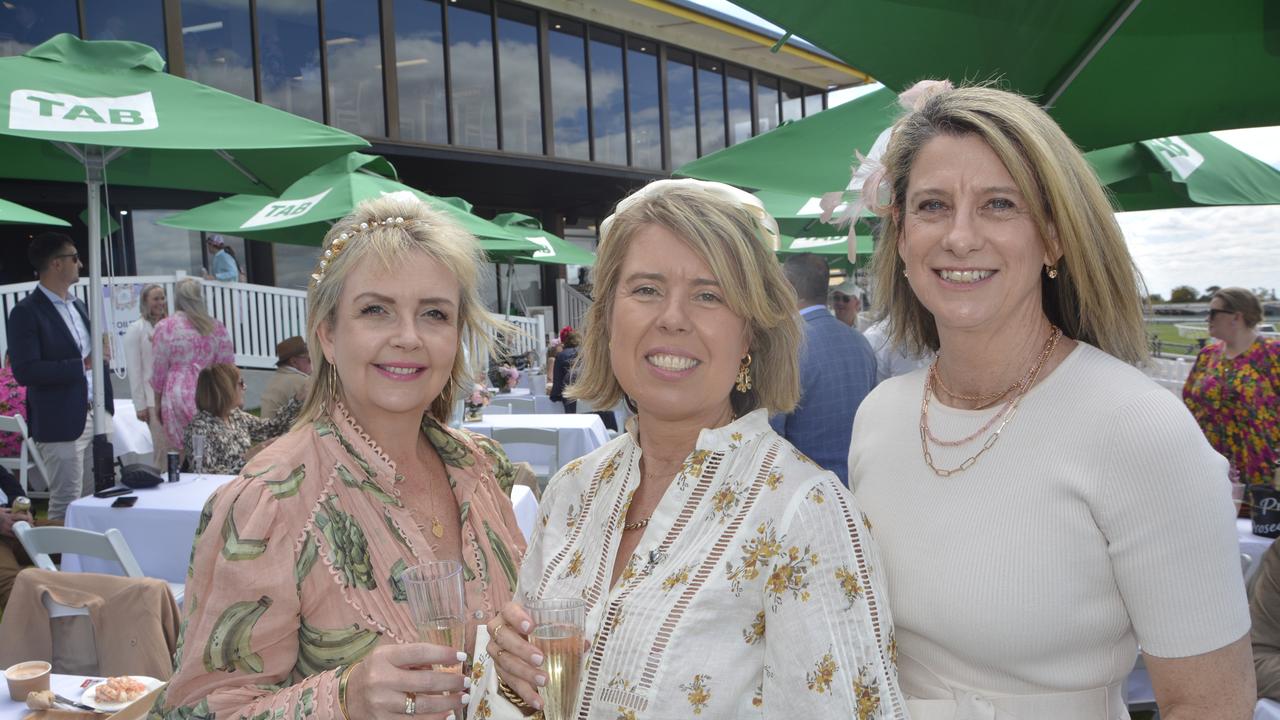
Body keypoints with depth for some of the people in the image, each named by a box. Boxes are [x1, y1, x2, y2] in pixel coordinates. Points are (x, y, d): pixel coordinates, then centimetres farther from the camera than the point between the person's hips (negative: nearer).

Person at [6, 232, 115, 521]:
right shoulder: (26, 312, -10)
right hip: (62, 423, -7)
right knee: (66, 505, 0)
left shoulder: (78, 305, 15)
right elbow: (25, 371, -18)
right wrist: (83, 365, -21)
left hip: (97, 416, 7)